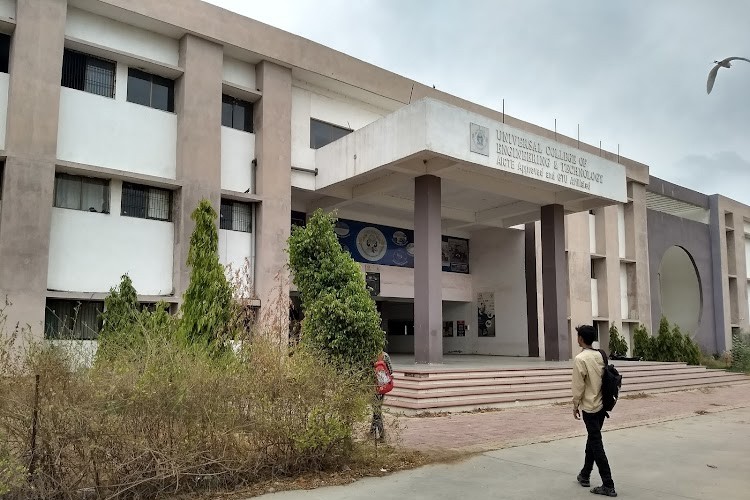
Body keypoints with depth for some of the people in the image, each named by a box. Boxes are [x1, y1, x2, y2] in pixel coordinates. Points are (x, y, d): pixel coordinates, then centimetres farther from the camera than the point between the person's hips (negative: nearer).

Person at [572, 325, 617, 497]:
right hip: (601, 405, 8)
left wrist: (575, 406, -4)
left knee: (596, 445, -2)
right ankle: (585, 475, 31)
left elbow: (578, 386, -15)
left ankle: (608, 486, -1)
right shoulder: (600, 355, 4)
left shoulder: (580, 359, -18)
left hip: (589, 407, -8)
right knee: (592, 440, 18)